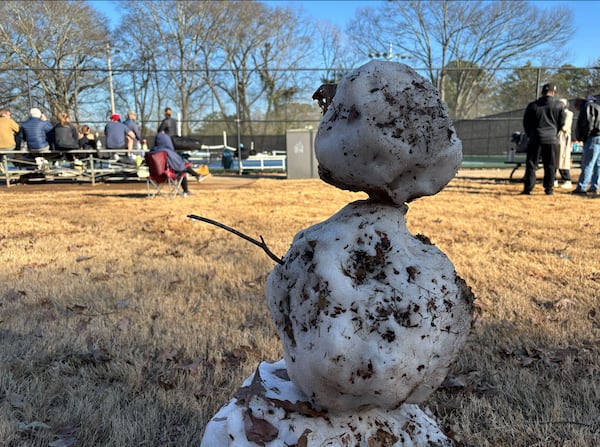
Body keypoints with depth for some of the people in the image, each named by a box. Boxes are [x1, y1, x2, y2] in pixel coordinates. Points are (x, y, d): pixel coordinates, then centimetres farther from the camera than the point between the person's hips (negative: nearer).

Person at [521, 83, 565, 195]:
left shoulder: (532, 105, 1)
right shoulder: (558, 105, 1)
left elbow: (525, 122, 6)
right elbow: (562, 122, 7)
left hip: (535, 139, -1)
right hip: (552, 139, 1)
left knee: (531, 164, 1)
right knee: (550, 165, 8)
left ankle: (528, 188, -4)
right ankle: (549, 188, 9)